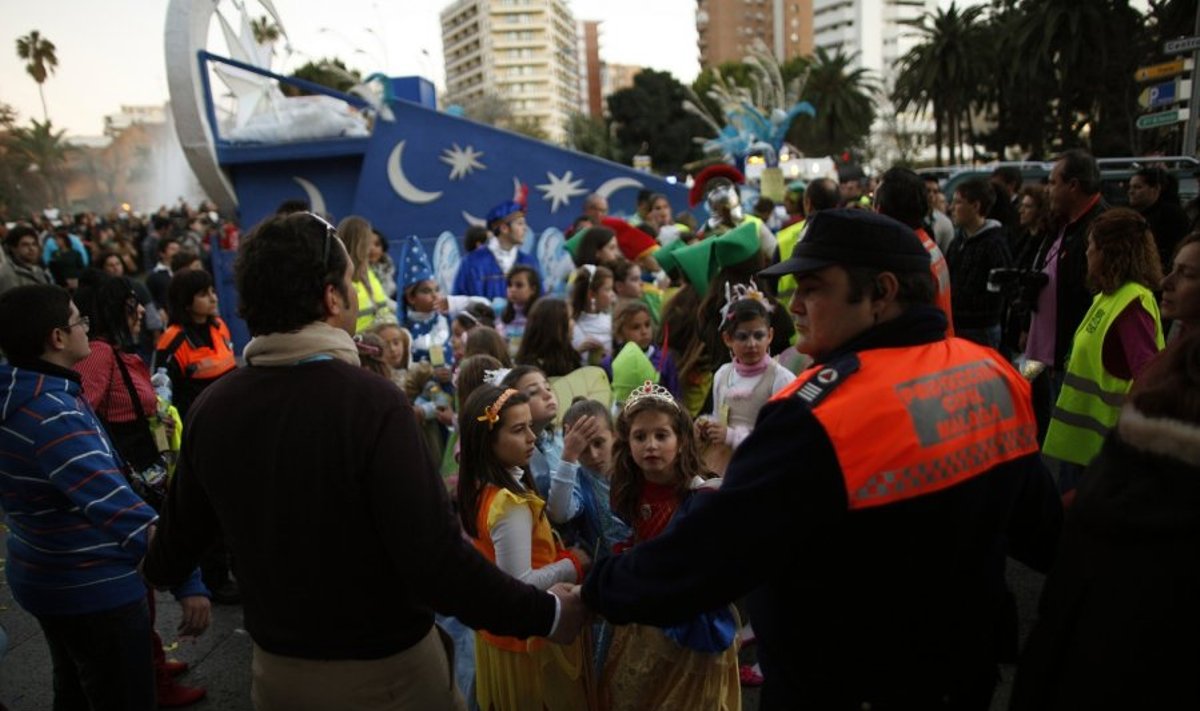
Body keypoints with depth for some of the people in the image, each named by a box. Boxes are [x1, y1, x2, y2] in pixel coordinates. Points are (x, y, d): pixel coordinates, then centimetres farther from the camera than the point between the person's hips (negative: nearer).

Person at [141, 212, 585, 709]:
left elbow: (178, 543, 6)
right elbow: (436, 562, -29)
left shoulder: (211, 408, -8)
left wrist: (156, 567, 29)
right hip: (385, 671, -4)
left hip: (276, 667, 5)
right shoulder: (372, 404, -26)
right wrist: (545, 613, -16)